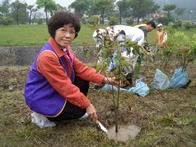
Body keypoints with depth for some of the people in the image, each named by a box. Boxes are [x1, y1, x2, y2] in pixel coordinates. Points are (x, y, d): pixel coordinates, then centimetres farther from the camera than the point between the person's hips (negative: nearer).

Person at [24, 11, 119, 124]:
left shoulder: (65, 48, -3)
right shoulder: (47, 56, -32)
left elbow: (80, 68, 0)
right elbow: (65, 86, -29)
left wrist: (104, 80, -10)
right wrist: (87, 104, -22)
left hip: (56, 89, 9)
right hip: (40, 98, -9)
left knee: (84, 82, 1)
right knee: (80, 110, -14)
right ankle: (44, 116, 3)